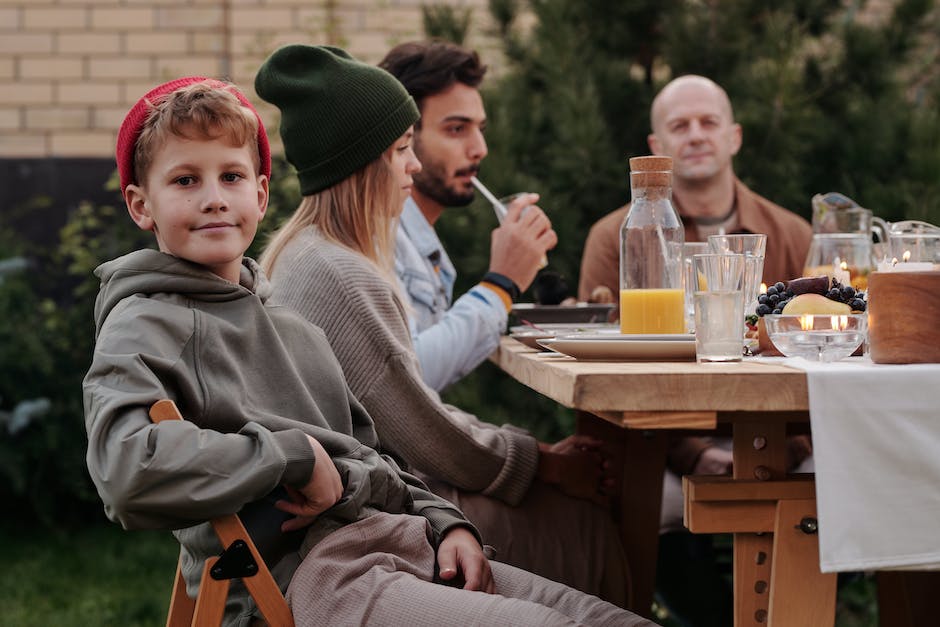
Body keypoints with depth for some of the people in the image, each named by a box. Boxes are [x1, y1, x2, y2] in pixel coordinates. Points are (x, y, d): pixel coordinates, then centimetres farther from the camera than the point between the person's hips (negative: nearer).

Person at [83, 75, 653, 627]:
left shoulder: (300, 332, 25)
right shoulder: (146, 326, 0)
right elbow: (127, 469, -20)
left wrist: (442, 520, 8)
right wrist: (295, 455, -12)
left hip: (398, 543, 8)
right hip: (296, 575, -8)